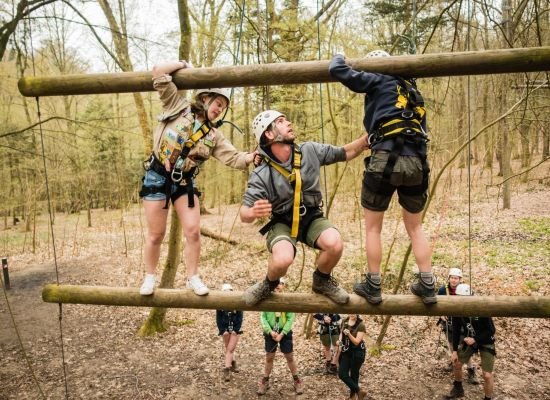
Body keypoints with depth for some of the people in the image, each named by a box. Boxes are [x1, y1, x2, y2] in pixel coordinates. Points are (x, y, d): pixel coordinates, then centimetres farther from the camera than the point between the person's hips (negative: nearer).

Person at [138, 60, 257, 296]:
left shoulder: (214, 135, 7)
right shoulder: (179, 107, -2)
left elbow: (234, 159, -4)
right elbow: (159, 74, -7)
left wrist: (253, 156, -21)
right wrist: (184, 65, 0)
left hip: (184, 183, 4)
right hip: (157, 177, -3)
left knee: (193, 231, -4)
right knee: (156, 234, 2)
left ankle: (193, 278, 14)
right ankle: (149, 277, 22)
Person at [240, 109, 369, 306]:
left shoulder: (310, 151, -9)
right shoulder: (262, 175, -17)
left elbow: (346, 152, 2)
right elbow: (244, 214, -17)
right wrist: (253, 212, -42)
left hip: (311, 217, 3)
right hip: (282, 222, -2)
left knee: (335, 244, -28)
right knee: (283, 259, -33)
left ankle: (321, 281, 6)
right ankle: (269, 284, 5)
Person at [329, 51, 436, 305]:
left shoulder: (379, 82, 8)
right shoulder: (411, 91, 27)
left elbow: (338, 71, 3)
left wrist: (338, 57, 25)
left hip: (386, 160, -6)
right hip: (417, 162, 6)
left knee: (372, 226, 10)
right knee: (415, 226, 20)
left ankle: (373, 287, 16)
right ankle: (427, 286, 18)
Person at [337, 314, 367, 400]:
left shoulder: (360, 325, -16)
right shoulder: (344, 321, 0)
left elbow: (356, 342, -20)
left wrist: (349, 334, -35)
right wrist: (340, 340, -2)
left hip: (357, 352, -5)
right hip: (346, 352, 6)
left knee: (354, 374, 7)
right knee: (342, 374, -1)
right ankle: (359, 391, 11)